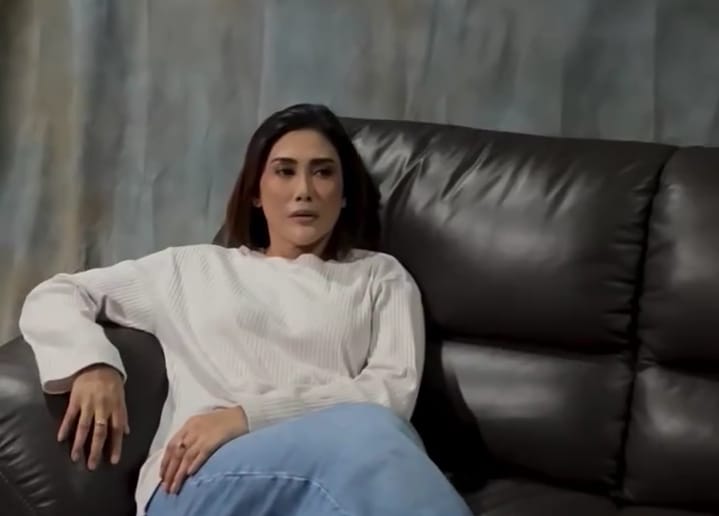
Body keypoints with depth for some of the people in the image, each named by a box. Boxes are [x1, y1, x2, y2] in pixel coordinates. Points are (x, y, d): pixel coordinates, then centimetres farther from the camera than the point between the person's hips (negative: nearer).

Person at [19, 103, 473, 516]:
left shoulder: (381, 277, 23)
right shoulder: (195, 269, 25)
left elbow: (395, 392, 5)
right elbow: (52, 297, 27)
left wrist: (247, 415, -8)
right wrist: (92, 364, 2)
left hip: (335, 475, 1)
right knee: (364, 434, -35)